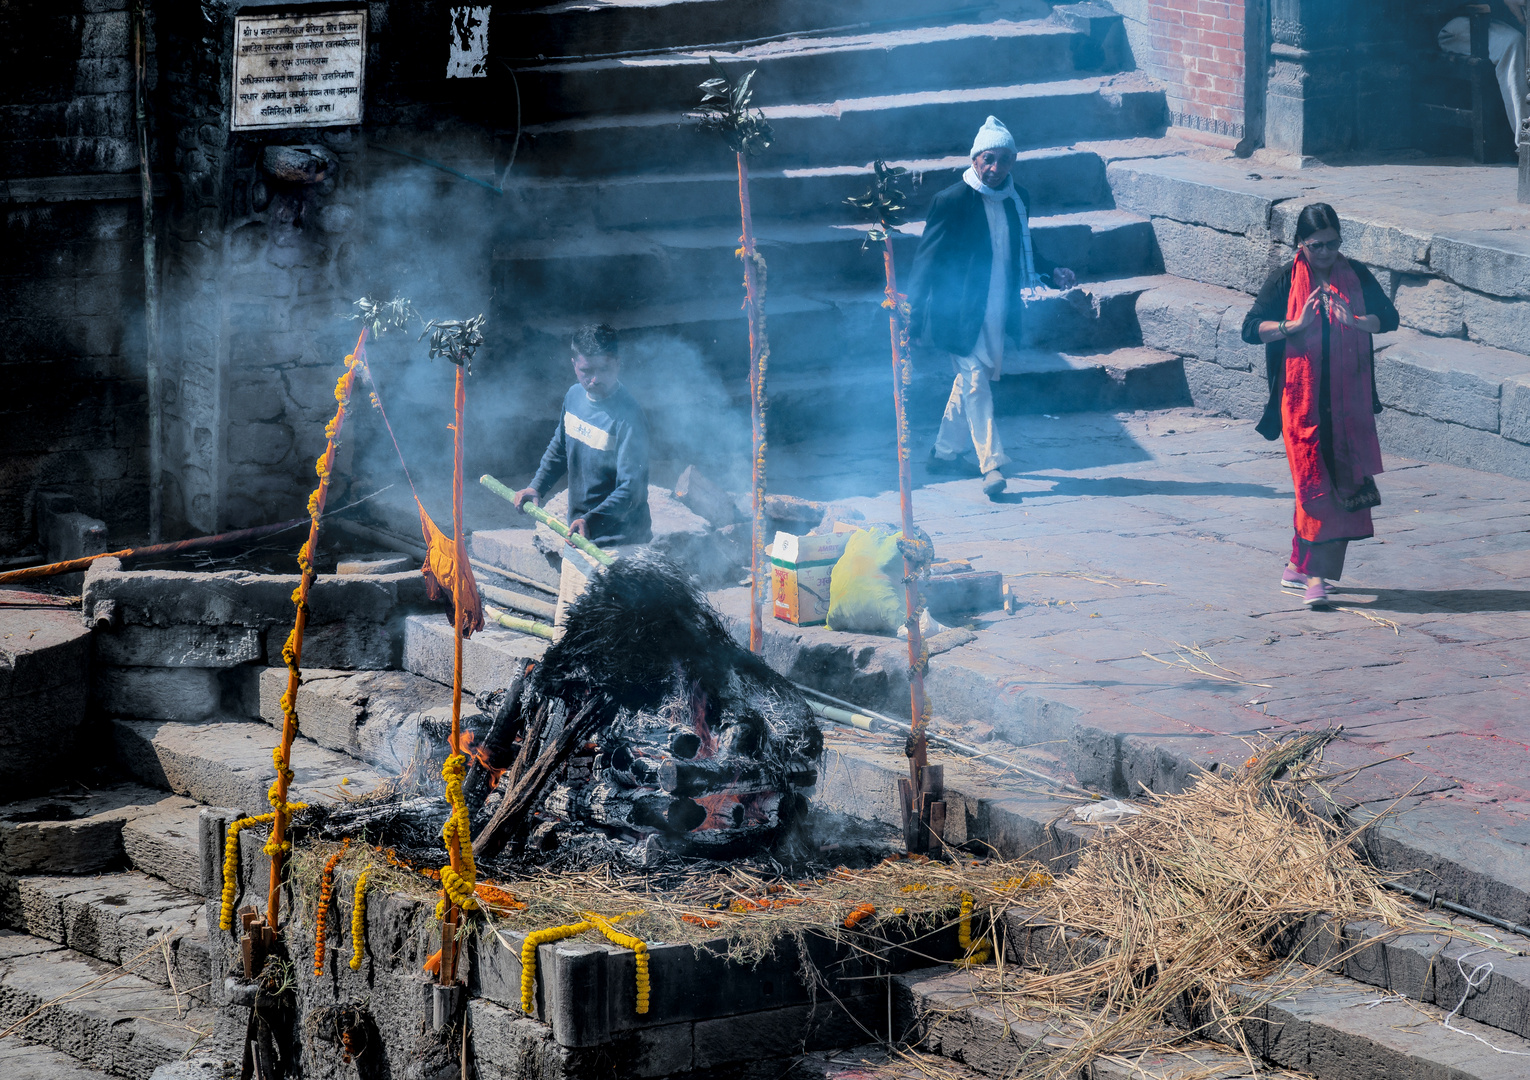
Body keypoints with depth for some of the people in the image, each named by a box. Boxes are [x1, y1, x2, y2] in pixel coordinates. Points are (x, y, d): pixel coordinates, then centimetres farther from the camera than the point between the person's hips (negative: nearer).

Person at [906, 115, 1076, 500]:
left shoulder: (1018, 199, 4)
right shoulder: (952, 201, -13)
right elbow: (927, 259, -9)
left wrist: (1052, 271, 3)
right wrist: (914, 316, -10)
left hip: (999, 314, 6)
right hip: (961, 314, -6)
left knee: (971, 380, 15)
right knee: (976, 383, -11)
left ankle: (945, 452, 29)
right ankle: (992, 464, -10)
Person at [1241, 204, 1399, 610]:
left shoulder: (1356, 276, 6)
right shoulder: (1286, 280, -2)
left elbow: (1389, 317, 6)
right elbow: (1251, 328, -6)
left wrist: (1355, 322, -14)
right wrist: (1296, 325, -20)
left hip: (1347, 397, 3)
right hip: (1302, 397, -3)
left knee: (1342, 480, 3)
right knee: (1314, 482, -9)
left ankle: (1299, 566, 15)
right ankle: (1314, 575, -8)